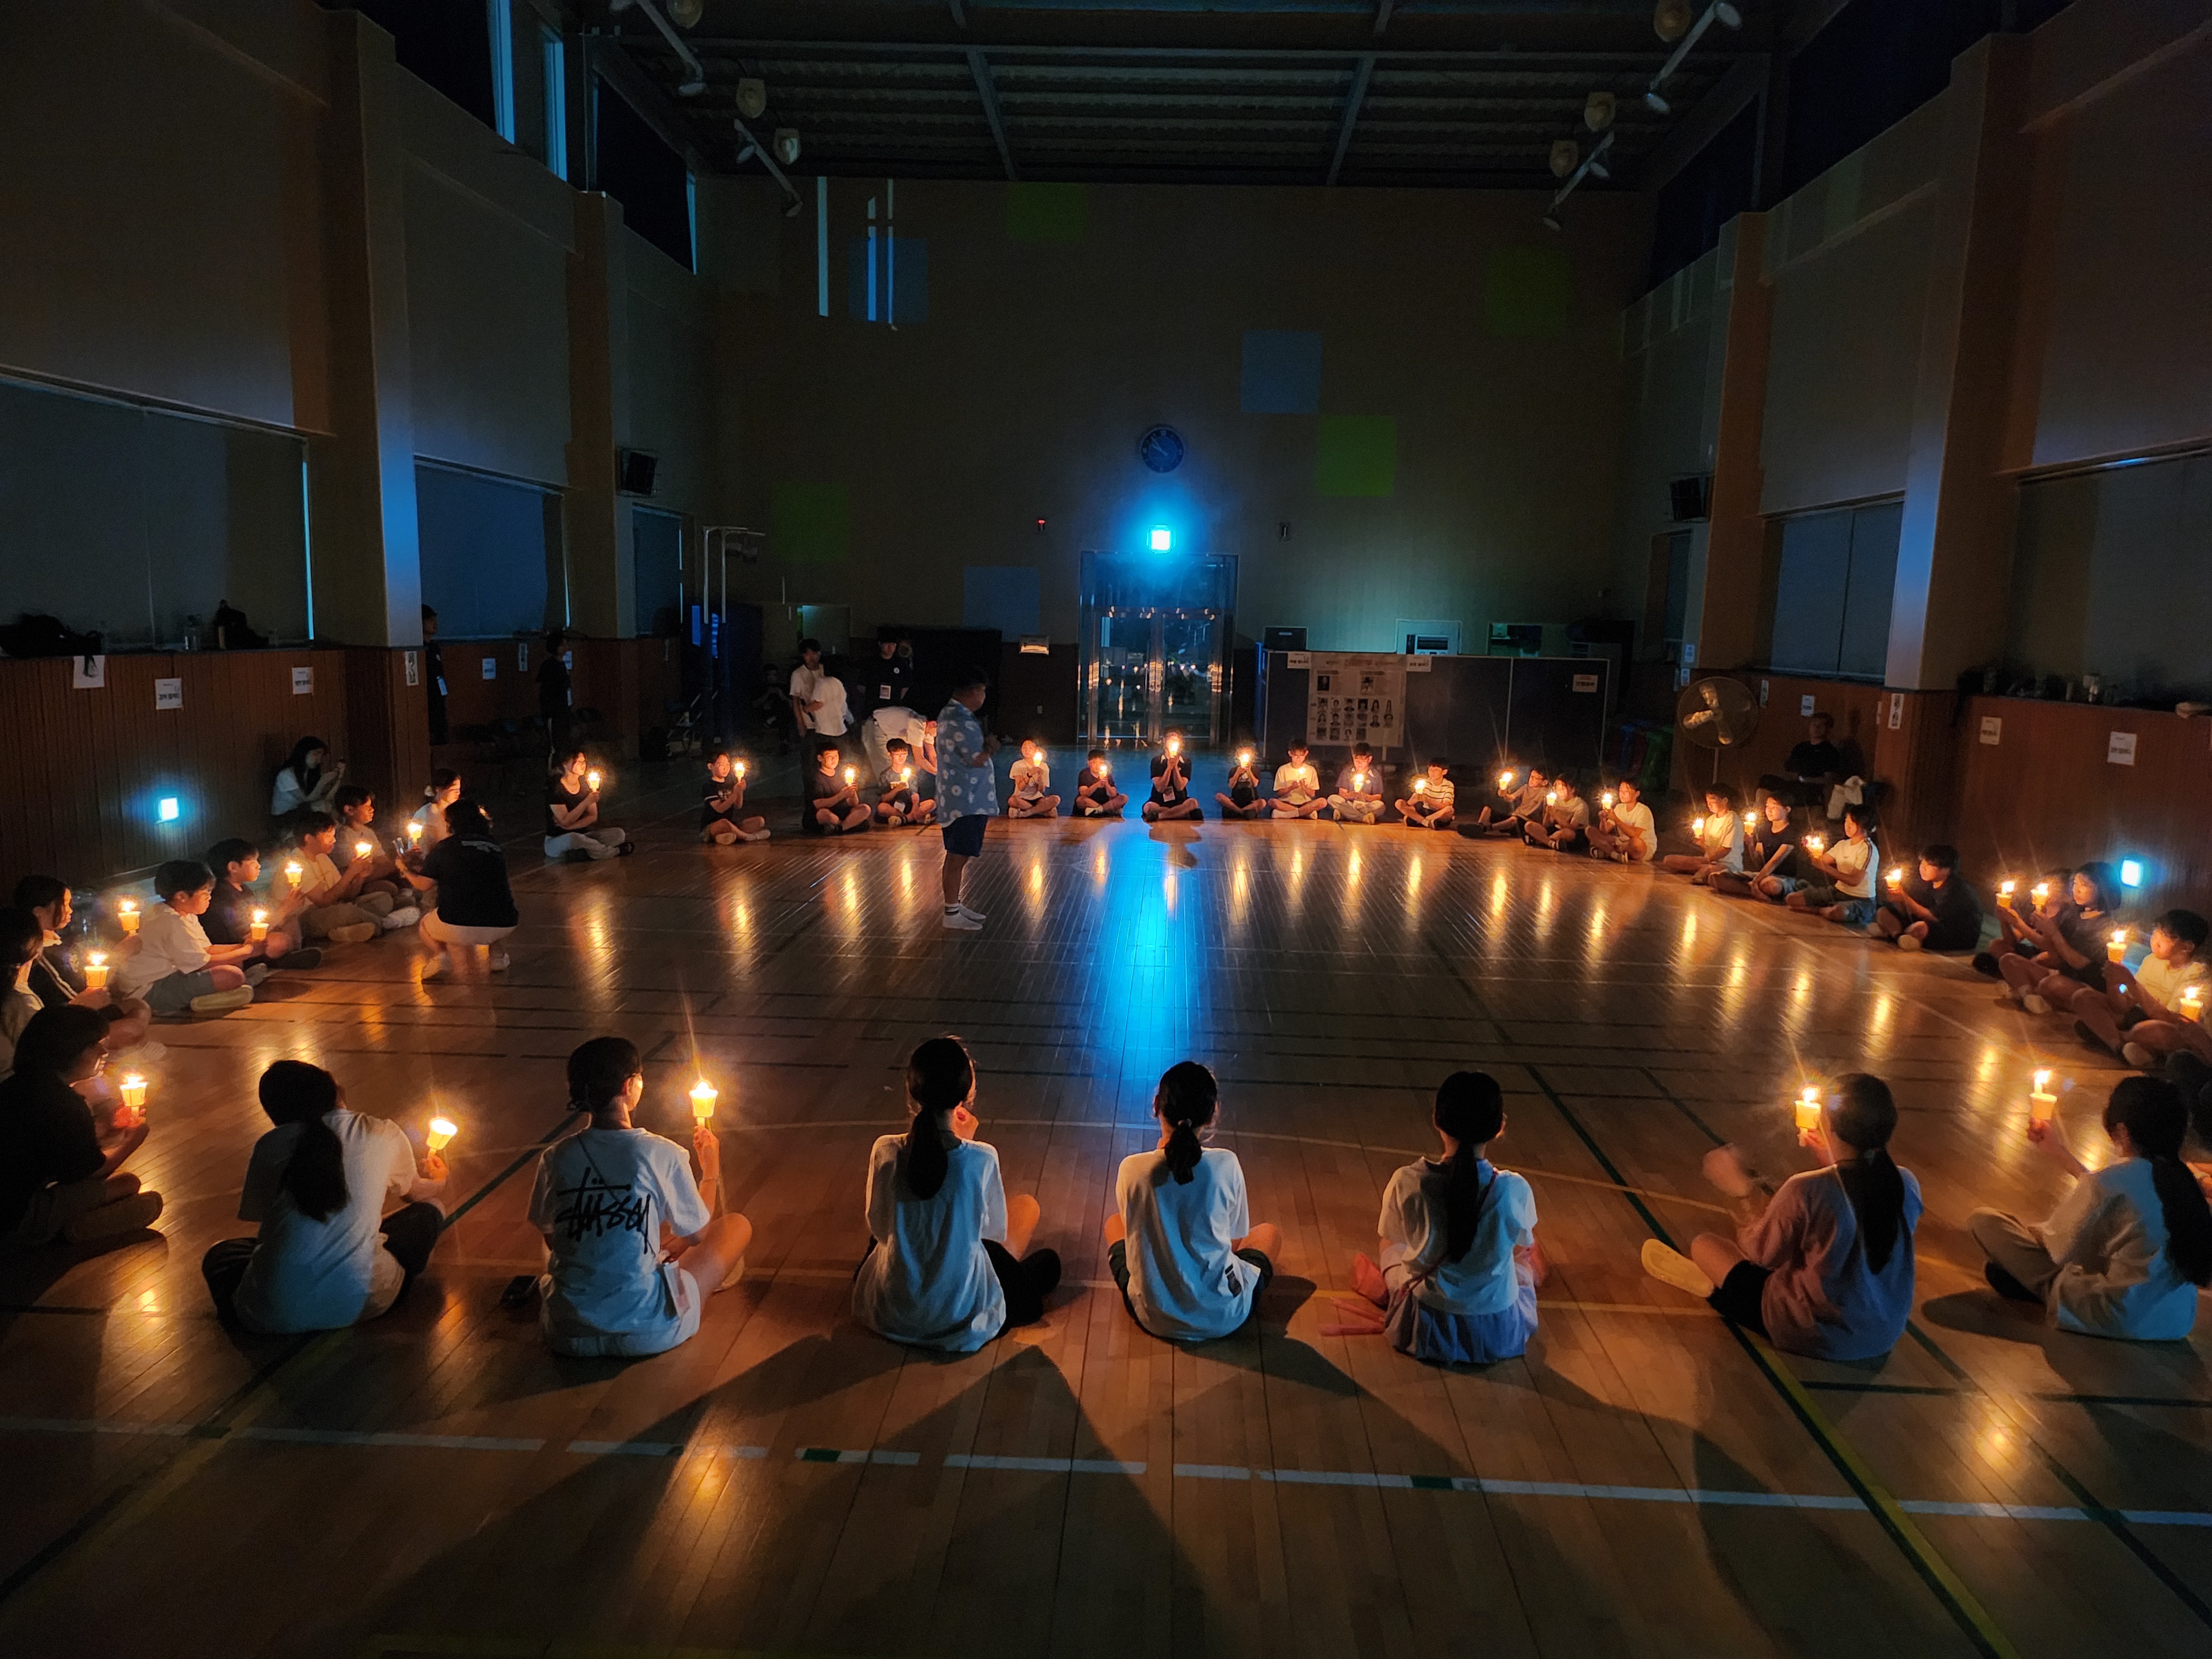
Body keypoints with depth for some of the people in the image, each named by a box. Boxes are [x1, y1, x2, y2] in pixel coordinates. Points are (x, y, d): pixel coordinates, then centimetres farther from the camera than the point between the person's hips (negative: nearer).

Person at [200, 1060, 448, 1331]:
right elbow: (414, 1193, 28)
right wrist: (437, 1183, 54)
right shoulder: (384, 1134, 6)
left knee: (220, 1254, 33)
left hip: (274, 1314, 3)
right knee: (427, 1212, 22)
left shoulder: (270, 1145, 6)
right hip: (359, 1304, -2)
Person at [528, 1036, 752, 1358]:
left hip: (566, 1337, 5)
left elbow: (550, 1236, 13)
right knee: (738, 1225, 14)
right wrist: (711, 1170, 20)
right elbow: (698, 1233, 3)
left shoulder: (555, 1158, -4)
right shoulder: (662, 1154, -13)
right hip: (645, 1335, -5)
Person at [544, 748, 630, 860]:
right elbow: (565, 822, -20)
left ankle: (579, 853, -23)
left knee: (619, 834, -15)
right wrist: (587, 802, -27)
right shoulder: (555, 787, -14)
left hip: (582, 836, 5)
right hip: (556, 841, -5)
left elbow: (593, 817, 2)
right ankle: (615, 852, -19)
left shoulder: (586, 785, 5)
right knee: (574, 838, -41)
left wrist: (570, 826, -15)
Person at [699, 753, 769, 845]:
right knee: (724, 823, -42)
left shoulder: (730, 784, 14)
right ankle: (750, 837, -18)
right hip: (710, 827, -8)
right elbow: (720, 809, -19)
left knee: (760, 820, -7)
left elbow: (738, 806, 3)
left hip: (731, 825, 8)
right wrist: (735, 793, -25)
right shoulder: (708, 786, -8)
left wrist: (740, 791, -14)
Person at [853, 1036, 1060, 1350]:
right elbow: (996, 1233, -6)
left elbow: (879, 1228, -2)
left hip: (889, 1313, 3)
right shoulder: (982, 1158, -25)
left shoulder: (885, 1151, -19)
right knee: (1027, 1206, 19)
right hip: (961, 1318, -3)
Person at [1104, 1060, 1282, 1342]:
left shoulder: (1131, 1169, -17)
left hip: (1154, 1319, 0)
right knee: (1270, 1231, 27)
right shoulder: (1226, 1165, -17)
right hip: (1223, 1318, 0)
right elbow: (1237, 1238, 0)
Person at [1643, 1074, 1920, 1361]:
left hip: (1814, 1336, -6)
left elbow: (1760, 1253, -12)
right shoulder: (1907, 1185, -12)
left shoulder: (1806, 1192, -28)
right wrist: (1830, 1162, 12)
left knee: (1703, 1244, 12)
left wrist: (1740, 1188, -2)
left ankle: (1716, 1285, 43)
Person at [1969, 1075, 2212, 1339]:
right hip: (2180, 1322, 8)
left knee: (1984, 1220, -7)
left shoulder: (2113, 1180, -20)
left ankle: (2049, 1288, 12)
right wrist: (2060, 1153, 30)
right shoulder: (2181, 1178, 1)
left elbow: (2059, 1247, -9)